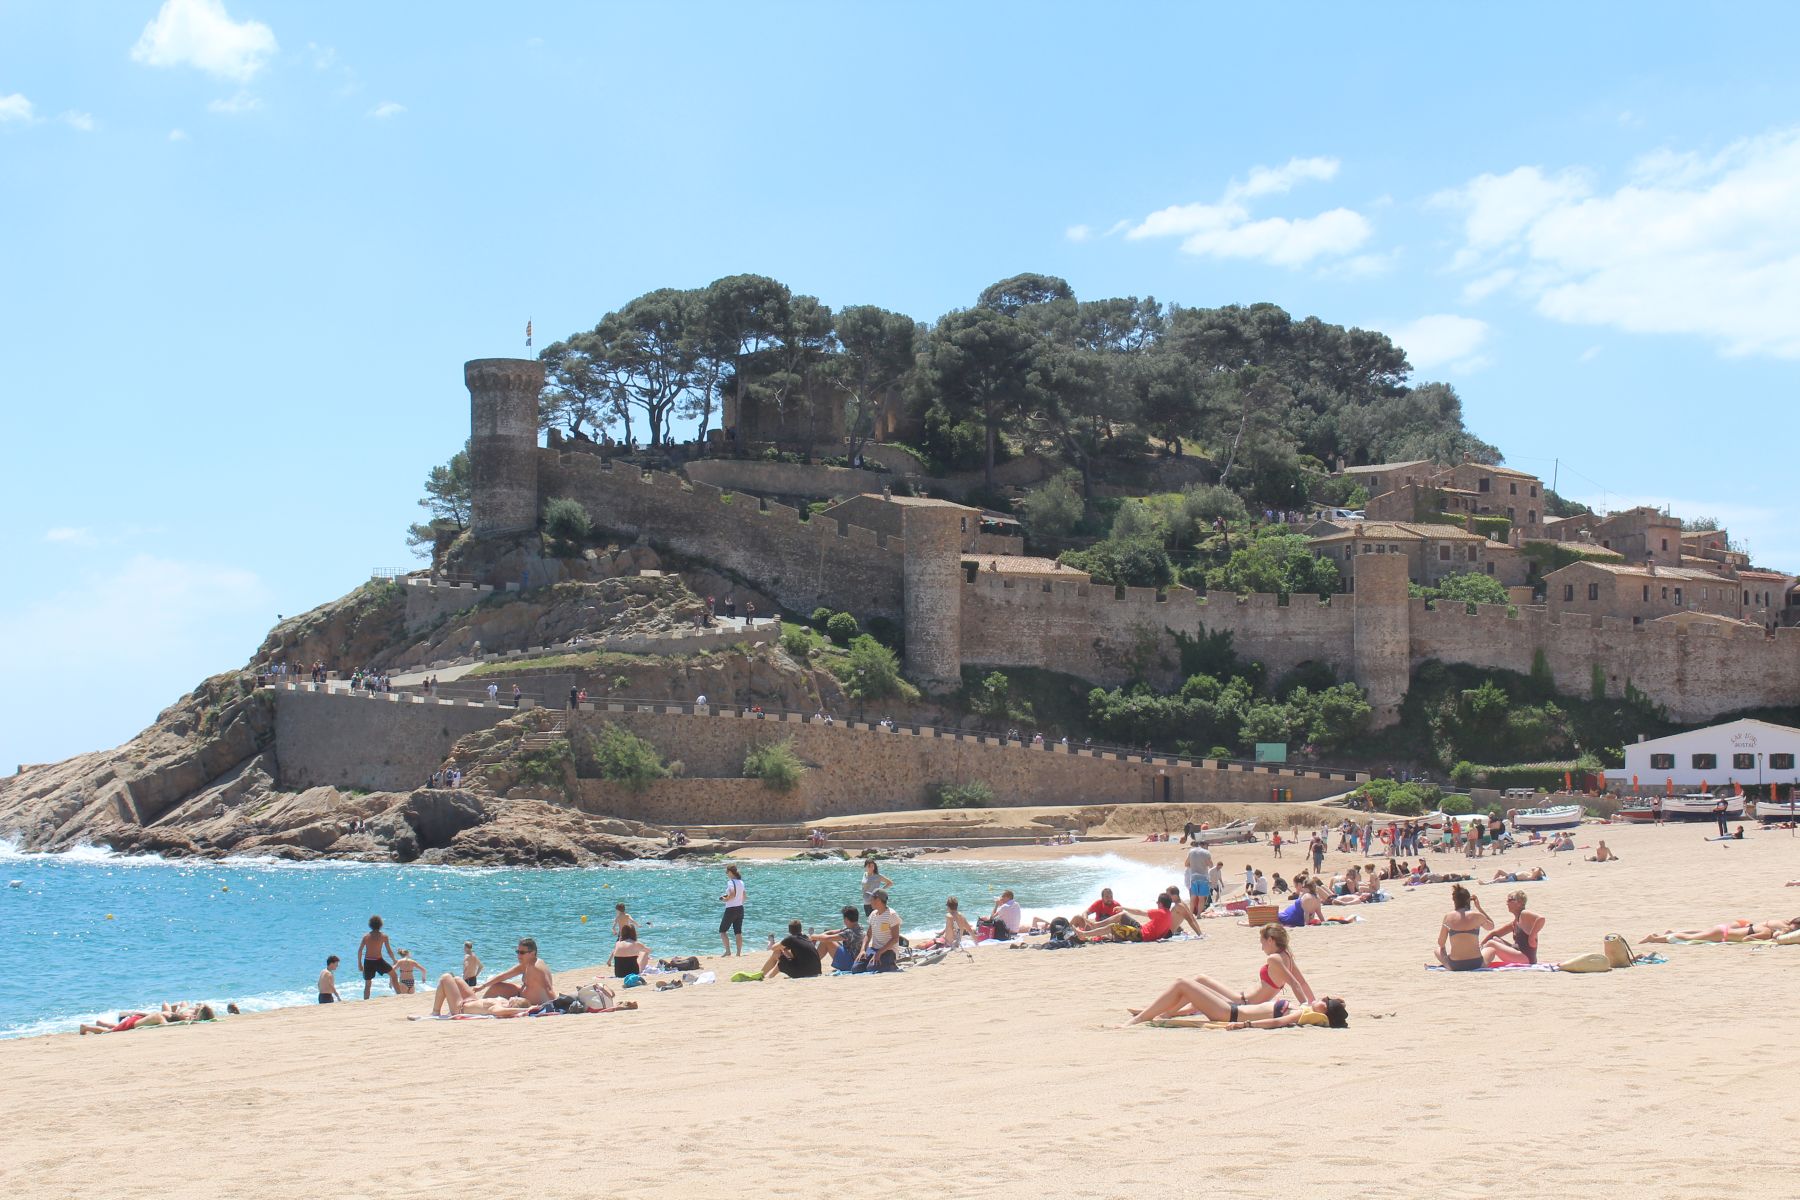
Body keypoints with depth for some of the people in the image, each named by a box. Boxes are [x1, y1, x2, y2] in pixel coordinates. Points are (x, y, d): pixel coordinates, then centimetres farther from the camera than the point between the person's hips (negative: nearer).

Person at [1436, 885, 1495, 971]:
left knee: (1438, 950, 31)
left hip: (1454, 966, 0)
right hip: (1476, 964, 0)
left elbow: (1441, 944, 8)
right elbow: (1491, 926, 18)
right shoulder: (1477, 916, -6)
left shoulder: (1448, 917, -3)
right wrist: (1479, 908, 17)